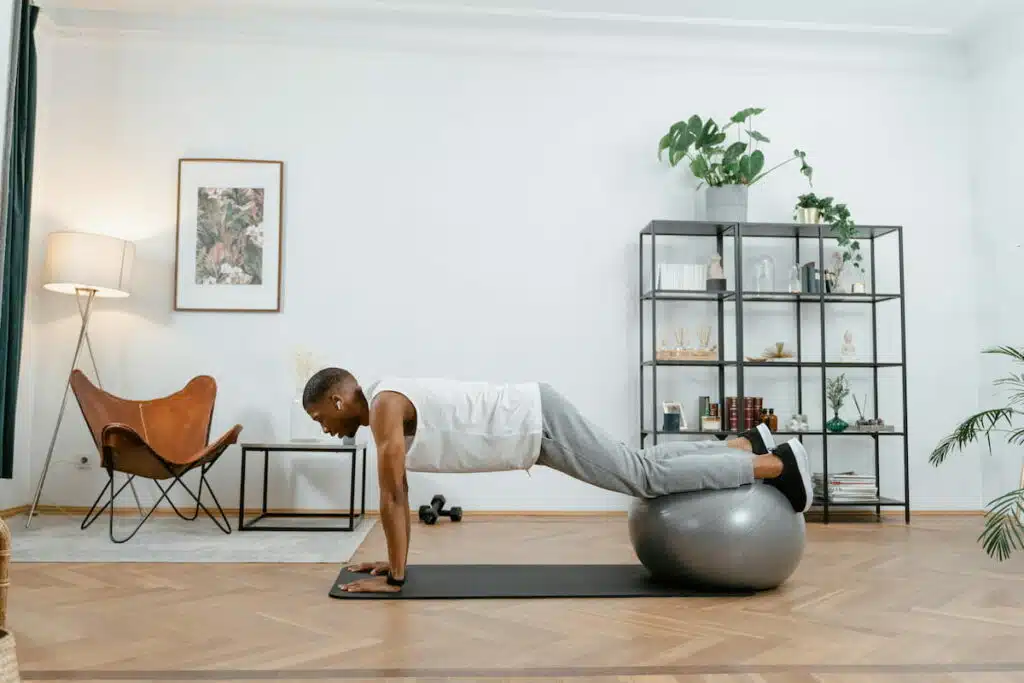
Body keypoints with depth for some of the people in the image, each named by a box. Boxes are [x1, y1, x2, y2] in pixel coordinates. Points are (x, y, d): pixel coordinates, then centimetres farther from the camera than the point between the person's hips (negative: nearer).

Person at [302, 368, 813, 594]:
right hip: (535, 431, 9)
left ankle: (776, 464, 4)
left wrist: (394, 576, -11)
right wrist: (394, 560, 22)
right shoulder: (386, 411, 14)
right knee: (644, 465, 16)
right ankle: (748, 445, 27)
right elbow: (399, 494, 21)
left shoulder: (384, 404, -16)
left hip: (540, 421, -9)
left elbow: (392, 495, -17)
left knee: (648, 478, -5)